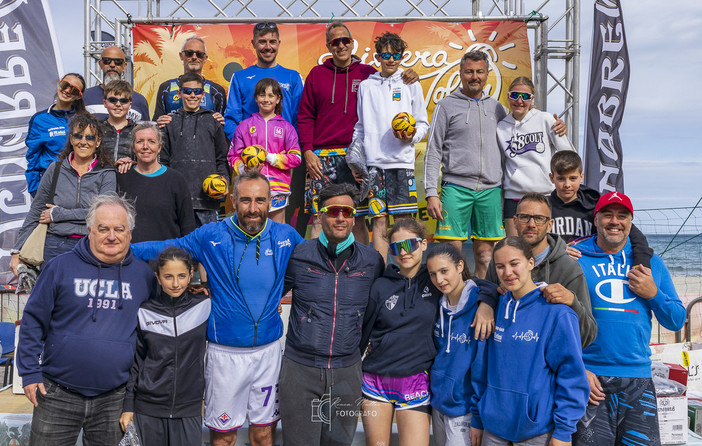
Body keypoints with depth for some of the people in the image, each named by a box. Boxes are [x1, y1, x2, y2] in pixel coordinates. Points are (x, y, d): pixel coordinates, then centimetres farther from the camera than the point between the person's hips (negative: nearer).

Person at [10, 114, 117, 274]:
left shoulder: (106, 174, 1)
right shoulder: (55, 169, 9)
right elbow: (35, 212, 13)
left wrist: (57, 214, -6)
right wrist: (18, 251, 11)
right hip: (56, 247, 2)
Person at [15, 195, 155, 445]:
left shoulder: (143, 273, 2)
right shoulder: (61, 267, -4)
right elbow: (33, 321, 0)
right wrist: (30, 373, -3)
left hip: (113, 399, 1)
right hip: (57, 395, -1)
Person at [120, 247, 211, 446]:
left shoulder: (204, 306, -2)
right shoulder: (144, 312, 0)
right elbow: (135, 361, 6)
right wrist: (128, 406, 6)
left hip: (190, 408, 0)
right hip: (148, 408, 1)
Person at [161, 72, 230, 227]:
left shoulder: (213, 121, 11)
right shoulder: (171, 122, 10)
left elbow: (222, 158, 13)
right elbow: (163, 159, 12)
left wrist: (224, 181, -2)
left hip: (207, 195, 0)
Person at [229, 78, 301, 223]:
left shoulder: (287, 127, 9)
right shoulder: (244, 126, 11)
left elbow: (295, 158, 1)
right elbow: (233, 156, 9)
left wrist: (270, 157, -10)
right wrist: (243, 168, -11)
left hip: (278, 188, 0)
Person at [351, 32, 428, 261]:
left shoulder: (411, 85, 10)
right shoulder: (366, 86, 14)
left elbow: (422, 123, 10)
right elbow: (360, 126, 15)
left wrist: (411, 137, -11)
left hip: (402, 162, -1)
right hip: (373, 162, 1)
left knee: (402, 220, -2)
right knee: (379, 220, -1)